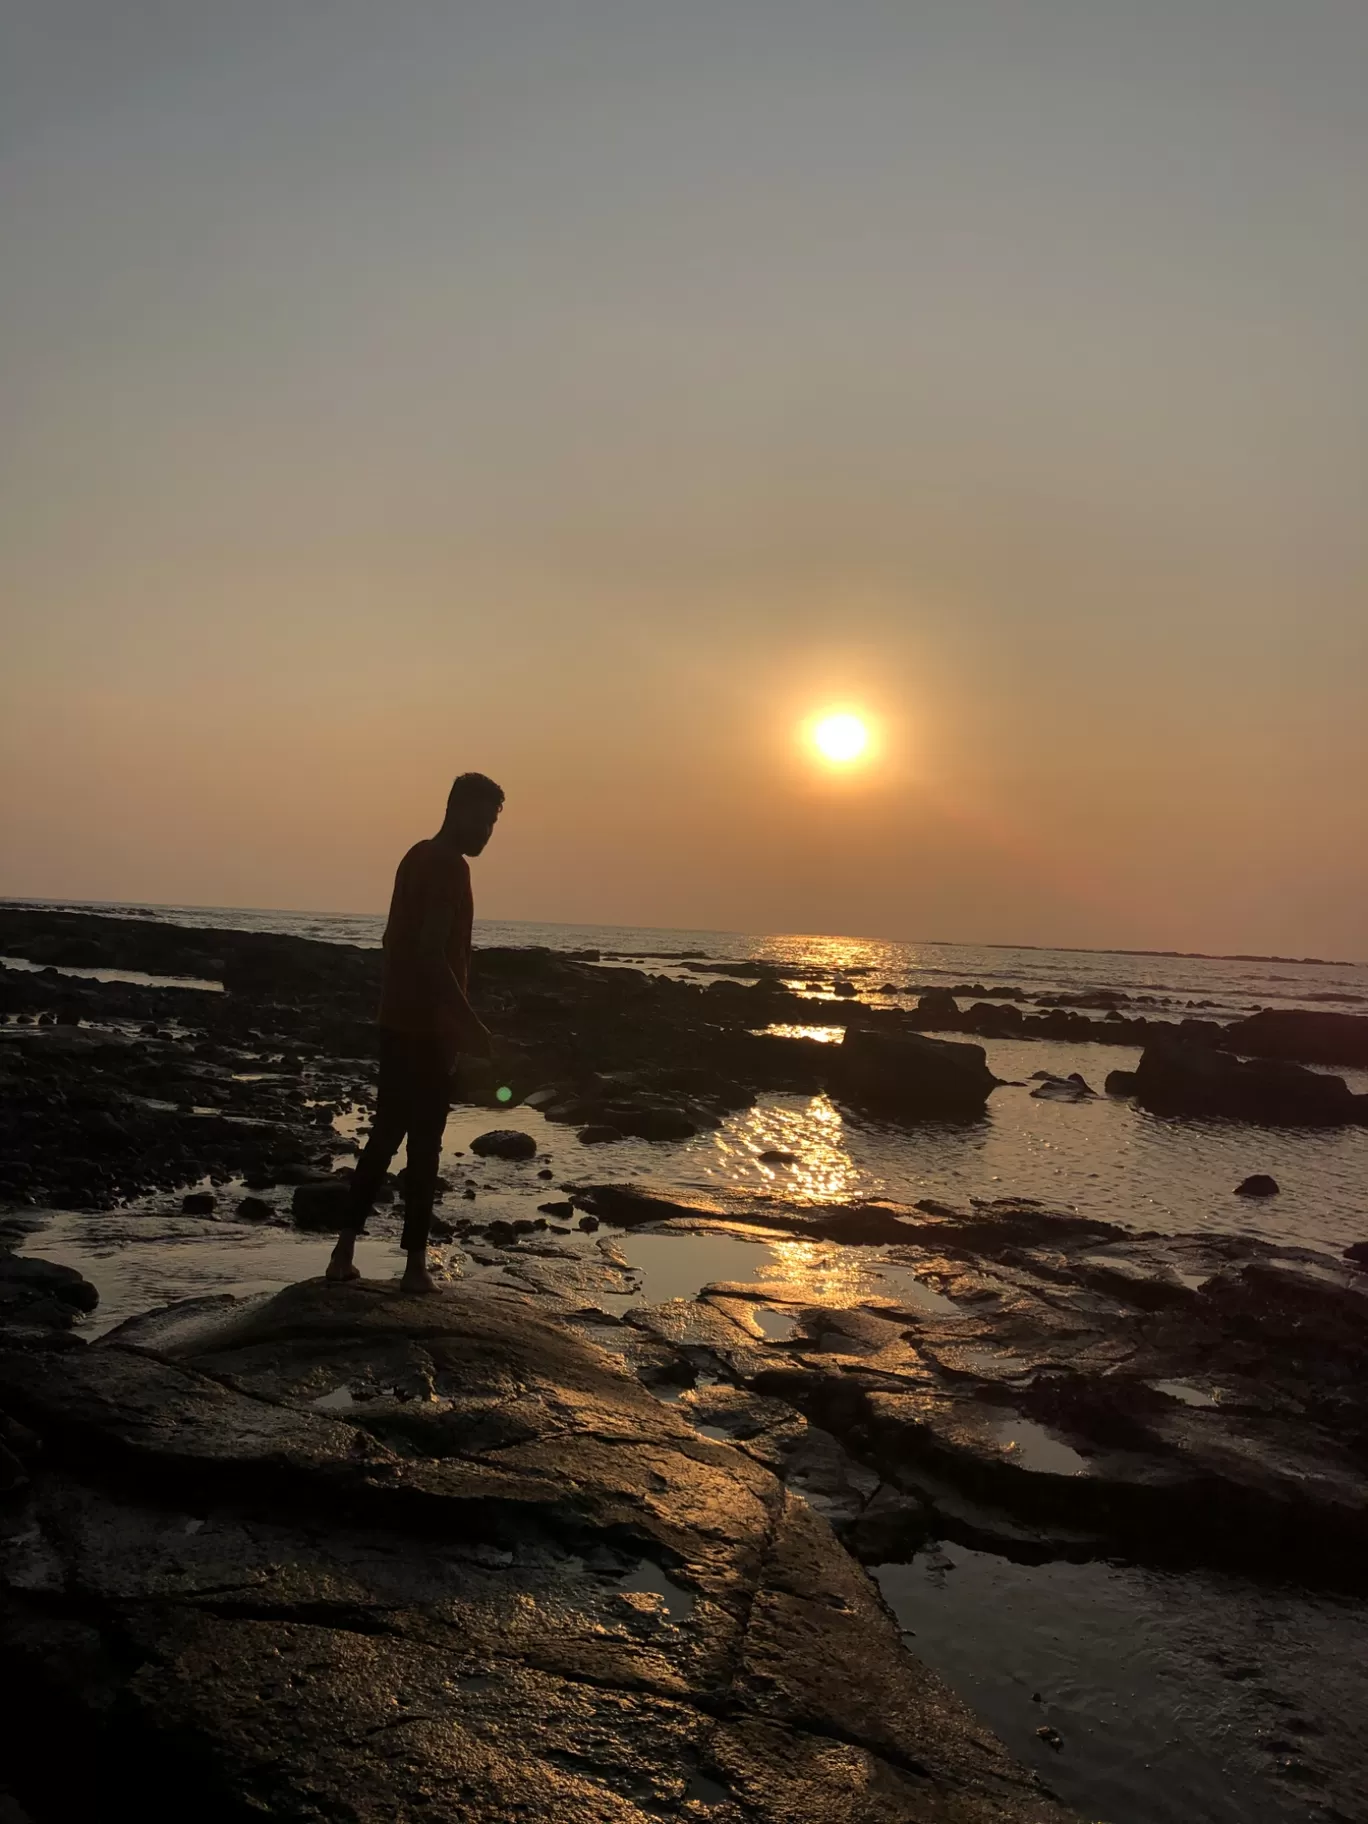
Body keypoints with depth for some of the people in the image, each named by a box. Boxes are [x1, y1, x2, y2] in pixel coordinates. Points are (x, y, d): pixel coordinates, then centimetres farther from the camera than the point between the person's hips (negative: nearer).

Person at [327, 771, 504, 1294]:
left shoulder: (417, 857, 14)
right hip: (426, 1028, -9)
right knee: (424, 1145, -1)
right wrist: (471, 1023, -22)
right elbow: (433, 953, -24)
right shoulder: (450, 866, -16)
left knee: (384, 1136, 14)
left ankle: (344, 1252, 17)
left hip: (396, 1021, 9)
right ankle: (415, 1265, 6)